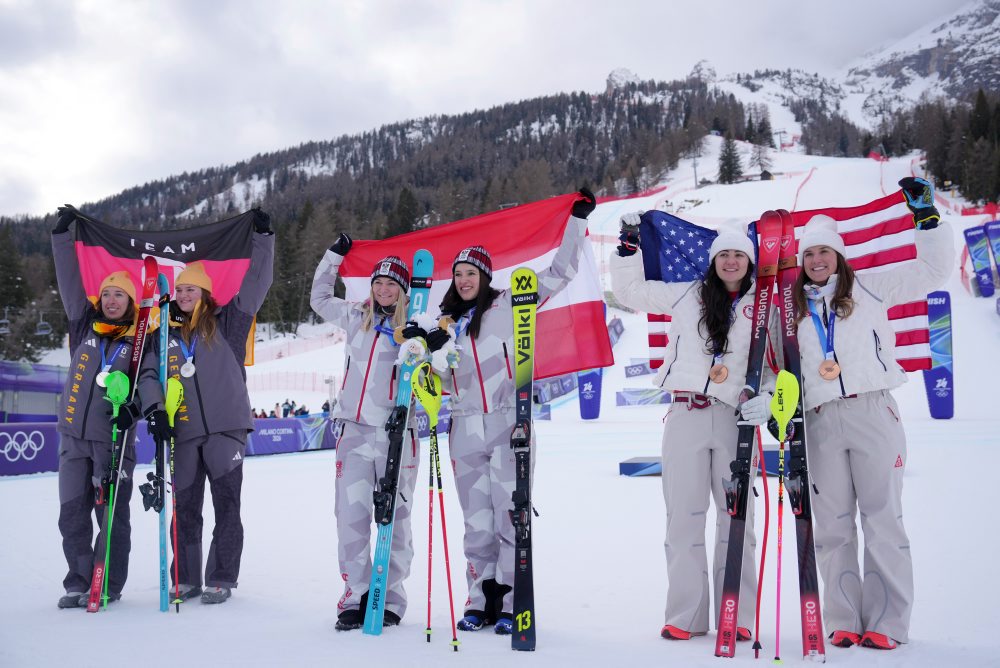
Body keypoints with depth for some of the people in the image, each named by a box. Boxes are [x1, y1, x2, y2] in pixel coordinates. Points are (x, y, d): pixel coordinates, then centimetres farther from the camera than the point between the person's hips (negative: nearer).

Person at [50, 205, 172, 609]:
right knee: (72, 515, 6)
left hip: (114, 439, -3)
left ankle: (110, 585, 12)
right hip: (74, 437, 3)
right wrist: (62, 235, 13)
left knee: (112, 516, 2)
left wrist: (154, 410, -23)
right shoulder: (84, 327, 9)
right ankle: (79, 583, 18)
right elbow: (70, 282, 12)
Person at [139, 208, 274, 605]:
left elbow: (255, 285, 1)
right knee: (185, 508, 8)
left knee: (226, 506, 1)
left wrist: (263, 237, -5)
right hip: (183, 432, 3)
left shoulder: (225, 323, 5)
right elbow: (150, 373, 11)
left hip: (226, 427, -3)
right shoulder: (166, 334, 14)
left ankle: (221, 580, 11)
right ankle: (186, 580, 21)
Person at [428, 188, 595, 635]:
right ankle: (482, 601, 17)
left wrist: (578, 220, 0)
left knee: (510, 516, -4)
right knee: (477, 522, 8)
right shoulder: (447, 322, 17)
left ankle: (512, 604, 4)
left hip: (509, 424, -4)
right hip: (465, 430, 4)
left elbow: (559, 273, 2)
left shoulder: (508, 306, 3)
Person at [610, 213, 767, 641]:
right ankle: (685, 617, 10)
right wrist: (629, 246, 10)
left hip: (735, 416, 0)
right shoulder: (685, 295, 12)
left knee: (736, 517, 3)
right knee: (684, 516, 3)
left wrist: (767, 396, -9)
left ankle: (737, 616, 12)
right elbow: (630, 291, 18)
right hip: (685, 414, 1)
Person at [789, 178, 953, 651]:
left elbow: (933, 271, 8)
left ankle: (886, 624, 3)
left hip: (873, 412, -3)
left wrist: (927, 217, 2)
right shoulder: (795, 308, 17)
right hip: (821, 421, 3)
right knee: (832, 526, 3)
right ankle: (844, 623, 11)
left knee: (882, 518, -3)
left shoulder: (870, 288, 10)